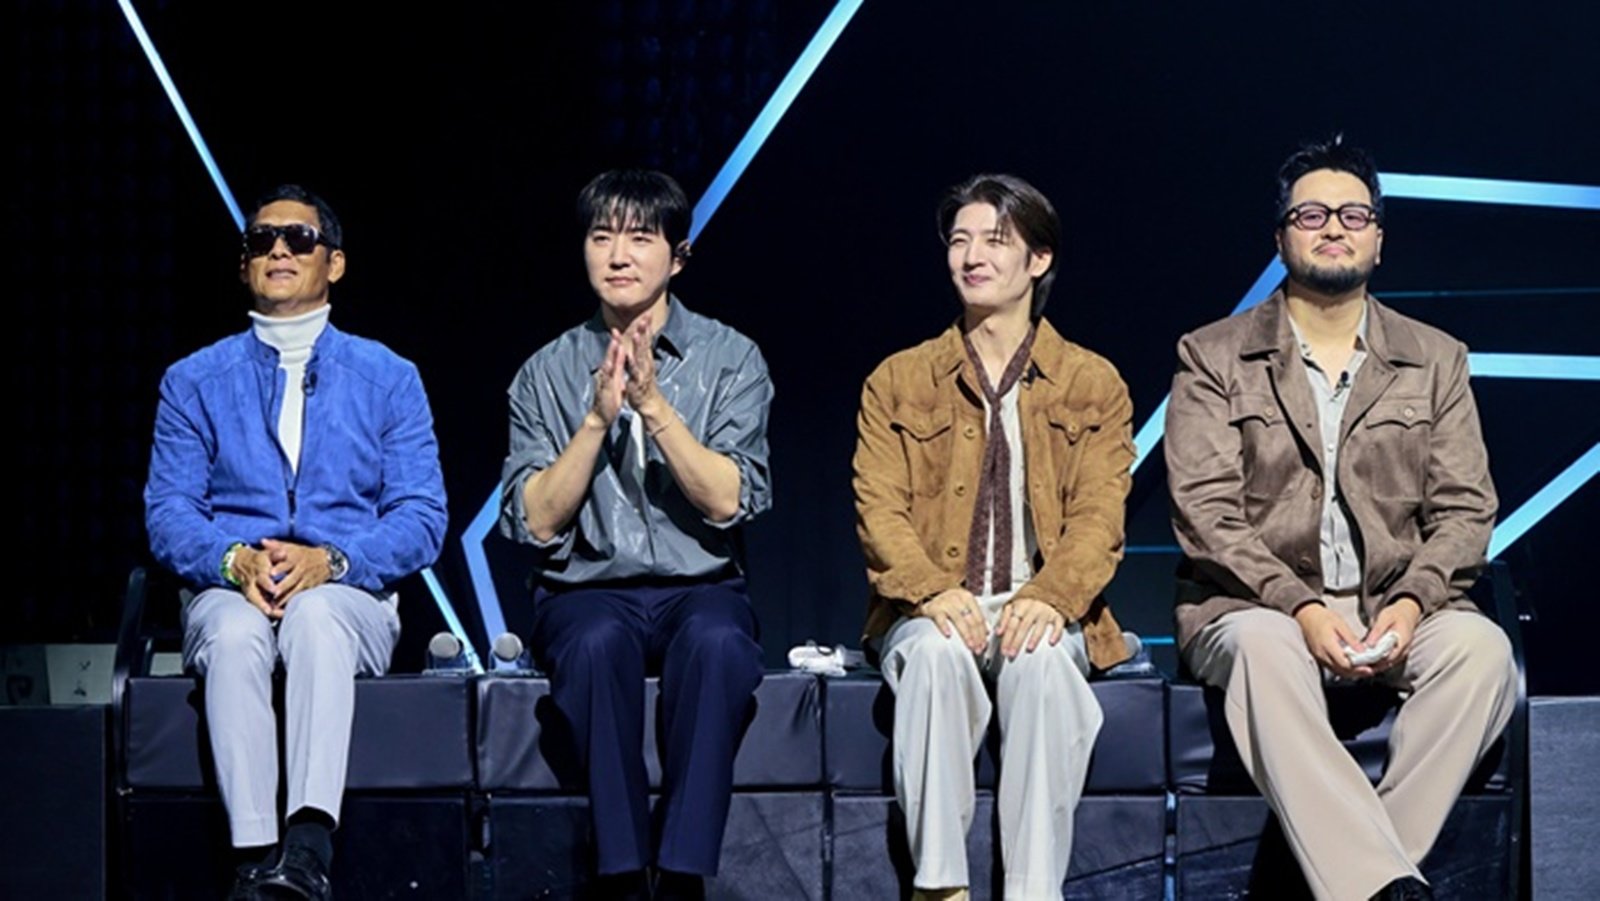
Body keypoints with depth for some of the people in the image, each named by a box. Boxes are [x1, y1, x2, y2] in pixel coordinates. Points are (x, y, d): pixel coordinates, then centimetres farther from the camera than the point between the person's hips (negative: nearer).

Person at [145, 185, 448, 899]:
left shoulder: (388, 378, 13)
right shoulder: (194, 380, 16)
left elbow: (421, 518, 4)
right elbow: (167, 511, 7)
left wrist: (331, 561, -15)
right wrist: (235, 560, -15)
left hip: (348, 595, -1)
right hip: (227, 593, 1)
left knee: (315, 616, -37)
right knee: (236, 632, -36)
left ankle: (309, 844, -52)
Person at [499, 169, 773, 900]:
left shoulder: (730, 358, 5)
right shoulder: (547, 373, 8)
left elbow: (729, 502, -6)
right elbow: (535, 523, -1)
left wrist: (654, 405, -15)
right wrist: (598, 418, -11)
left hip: (700, 587, 0)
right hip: (586, 594, 0)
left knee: (716, 641, -36)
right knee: (599, 642, -36)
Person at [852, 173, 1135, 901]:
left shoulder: (1094, 385, 12)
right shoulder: (897, 382, 14)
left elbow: (1098, 518, 0)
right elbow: (879, 510, 2)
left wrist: (1049, 598, -22)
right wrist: (934, 592, -20)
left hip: (1042, 613, 0)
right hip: (930, 611, 0)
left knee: (1044, 660, -36)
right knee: (936, 653, -35)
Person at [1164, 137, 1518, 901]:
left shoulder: (1436, 361, 14)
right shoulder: (1213, 359, 6)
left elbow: (1465, 509, 7)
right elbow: (1206, 511, -4)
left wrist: (1412, 601, -14)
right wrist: (1301, 608, -19)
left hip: (1396, 611, 2)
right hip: (1255, 607, -2)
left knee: (1480, 646, -30)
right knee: (1265, 650, -38)